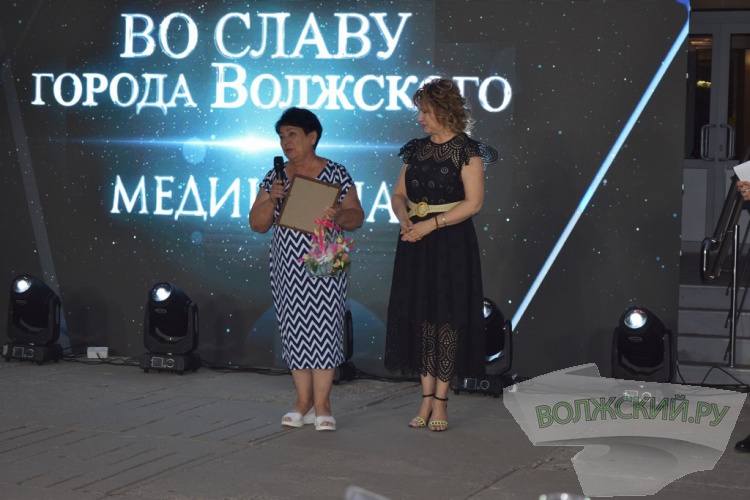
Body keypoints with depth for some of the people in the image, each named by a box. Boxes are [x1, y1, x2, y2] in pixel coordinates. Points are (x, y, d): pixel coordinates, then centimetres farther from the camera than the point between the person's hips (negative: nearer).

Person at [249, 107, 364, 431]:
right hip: (287, 267, 3)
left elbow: (357, 217, -1)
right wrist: (272, 198, -11)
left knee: (322, 326, -7)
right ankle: (303, 403, 11)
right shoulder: (275, 177, 10)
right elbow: (257, 224, 7)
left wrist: (338, 216, -23)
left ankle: (321, 406, -2)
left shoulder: (335, 173, 1)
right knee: (294, 329, 4)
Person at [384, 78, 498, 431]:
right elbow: (399, 194, 14)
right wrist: (405, 217, -8)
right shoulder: (416, 150, 12)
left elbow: (473, 202, -13)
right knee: (421, 316, 5)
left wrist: (430, 224, -18)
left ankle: (440, 401, 3)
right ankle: (427, 398, 11)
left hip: (451, 243, -6)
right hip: (416, 242, 6)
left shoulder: (467, 151, -6)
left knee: (446, 317, -3)